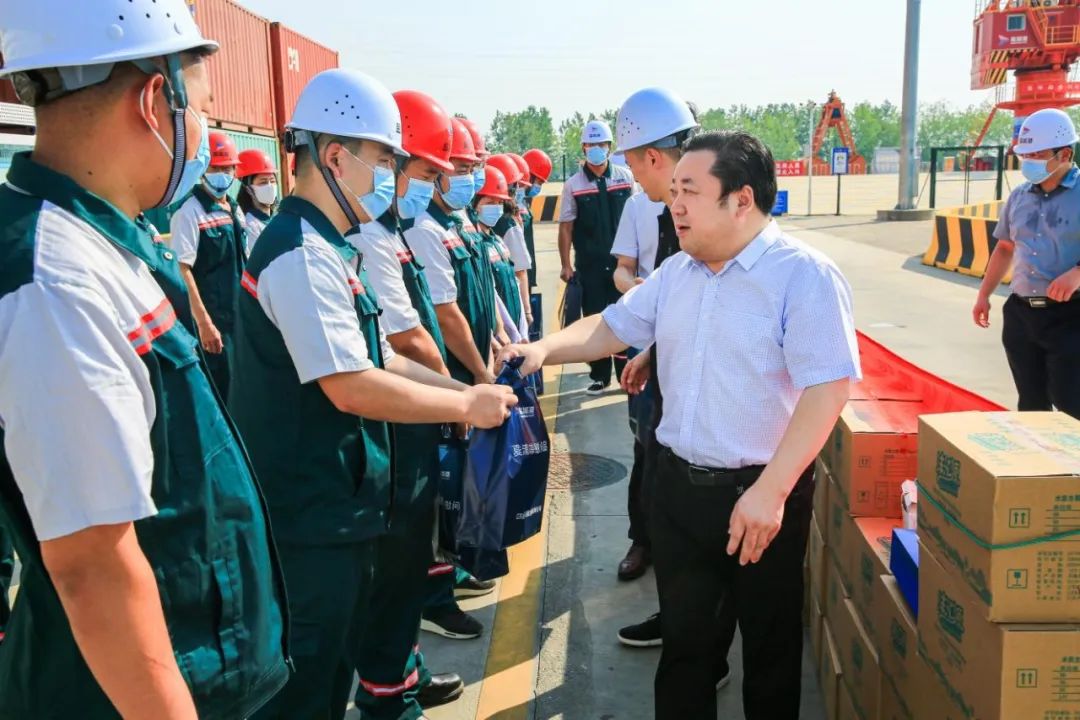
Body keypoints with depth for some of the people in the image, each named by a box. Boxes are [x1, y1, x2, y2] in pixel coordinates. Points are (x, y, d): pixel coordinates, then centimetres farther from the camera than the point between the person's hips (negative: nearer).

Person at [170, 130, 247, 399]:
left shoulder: (235, 210, 12)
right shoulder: (190, 211, -11)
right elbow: (182, 270, -17)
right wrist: (203, 321, -20)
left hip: (241, 318, 7)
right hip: (215, 321, -7)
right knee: (221, 394, -2)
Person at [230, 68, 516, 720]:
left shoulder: (329, 248, 12)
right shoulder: (304, 255, -21)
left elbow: (375, 358, 14)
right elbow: (352, 387, -26)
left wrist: (466, 390, 6)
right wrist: (466, 405, -15)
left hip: (339, 505, 10)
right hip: (312, 519, -10)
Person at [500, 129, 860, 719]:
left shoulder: (804, 276, -16)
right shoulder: (676, 272, 7)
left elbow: (827, 388, -22)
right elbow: (612, 327, 15)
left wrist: (770, 490, -26)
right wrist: (545, 349, -3)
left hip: (760, 493, -6)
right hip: (678, 484, 6)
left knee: (769, 645, 14)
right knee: (682, 636, 20)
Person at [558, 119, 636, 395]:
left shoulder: (626, 177, 2)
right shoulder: (573, 185, -2)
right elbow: (566, 227, -1)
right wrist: (566, 265, -5)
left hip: (622, 261, 1)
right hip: (589, 266, 0)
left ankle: (627, 373, 19)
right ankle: (600, 375, 18)